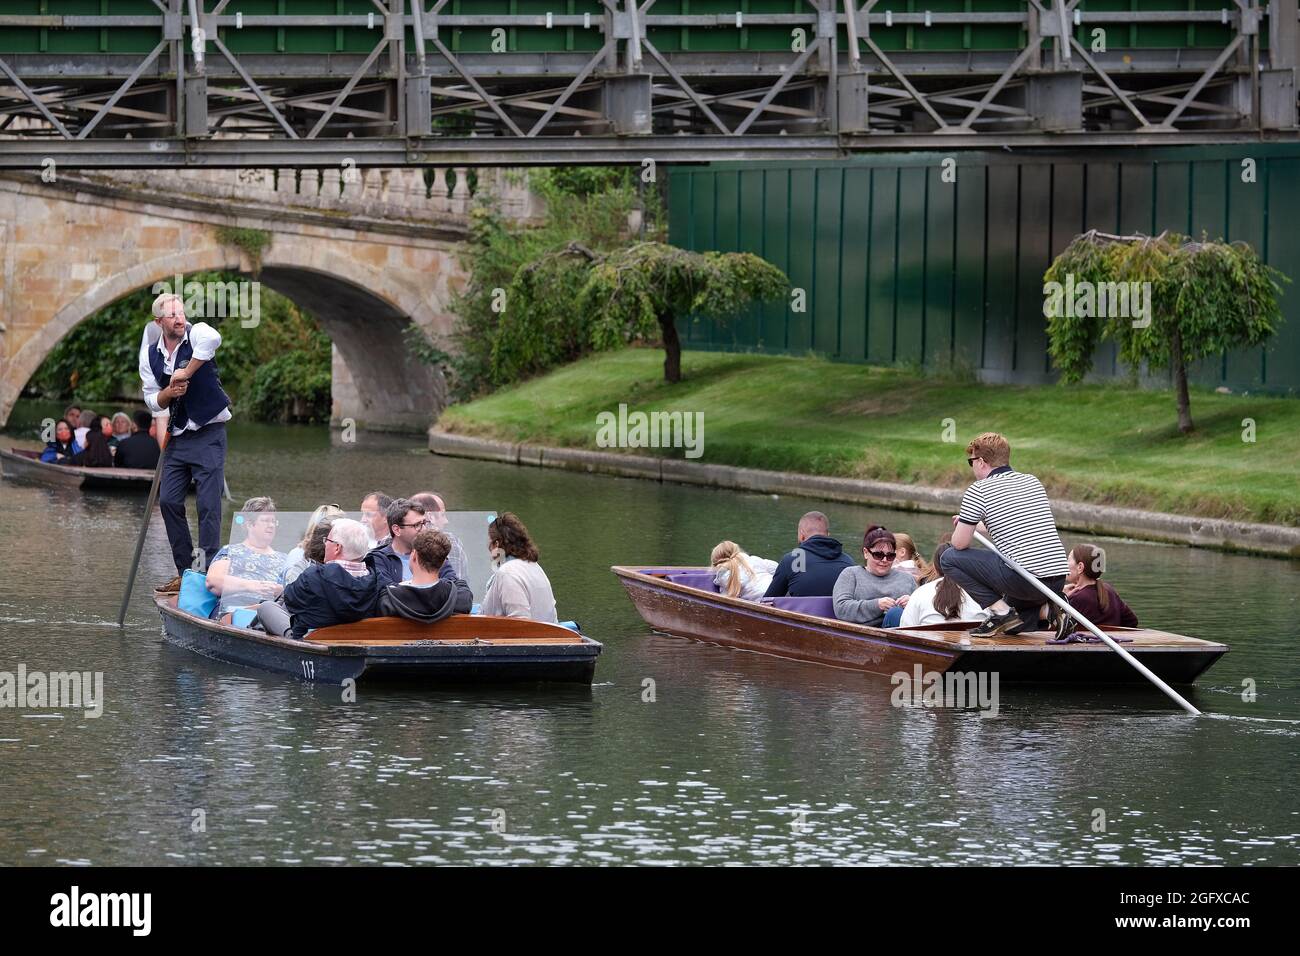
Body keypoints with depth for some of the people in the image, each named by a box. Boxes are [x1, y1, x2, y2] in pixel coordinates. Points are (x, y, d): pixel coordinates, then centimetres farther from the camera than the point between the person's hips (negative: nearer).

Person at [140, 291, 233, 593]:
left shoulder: (196, 334, -12)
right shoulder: (151, 354, 5)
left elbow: (212, 338, -38)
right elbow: (153, 401, 9)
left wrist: (186, 373, -30)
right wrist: (169, 393, -13)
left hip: (208, 434, -6)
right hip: (178, 435, 6)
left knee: (208, 505, -10)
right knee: (168, 501, 3)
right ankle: (185, 572, 13)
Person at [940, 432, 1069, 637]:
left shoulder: (978, 491, -2)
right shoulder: (1033, 481, 18)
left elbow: (960, 543, -2)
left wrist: (961, 527, 21)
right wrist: (978, 526, 37)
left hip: (1022, 578, -7)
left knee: (950, 558, 7)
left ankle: (999, 612, -2)